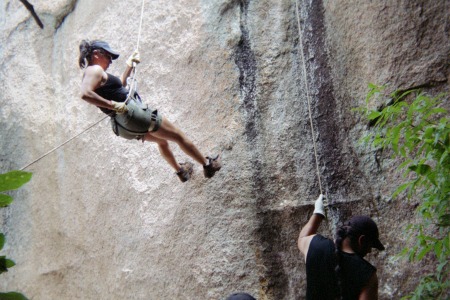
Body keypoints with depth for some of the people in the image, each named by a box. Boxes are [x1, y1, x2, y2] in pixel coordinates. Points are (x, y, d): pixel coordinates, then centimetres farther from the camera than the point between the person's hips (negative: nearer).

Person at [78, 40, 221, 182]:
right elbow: (85, 94, -31)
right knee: (178, 136, 6)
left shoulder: (92, 73, 16)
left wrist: (129, 66, 28)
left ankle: (180, 170, 48)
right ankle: (207, 165, 19)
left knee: (162, 140, 32)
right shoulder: (95, 70, -13)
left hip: (125, 124, 11)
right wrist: (114, 105, -29)